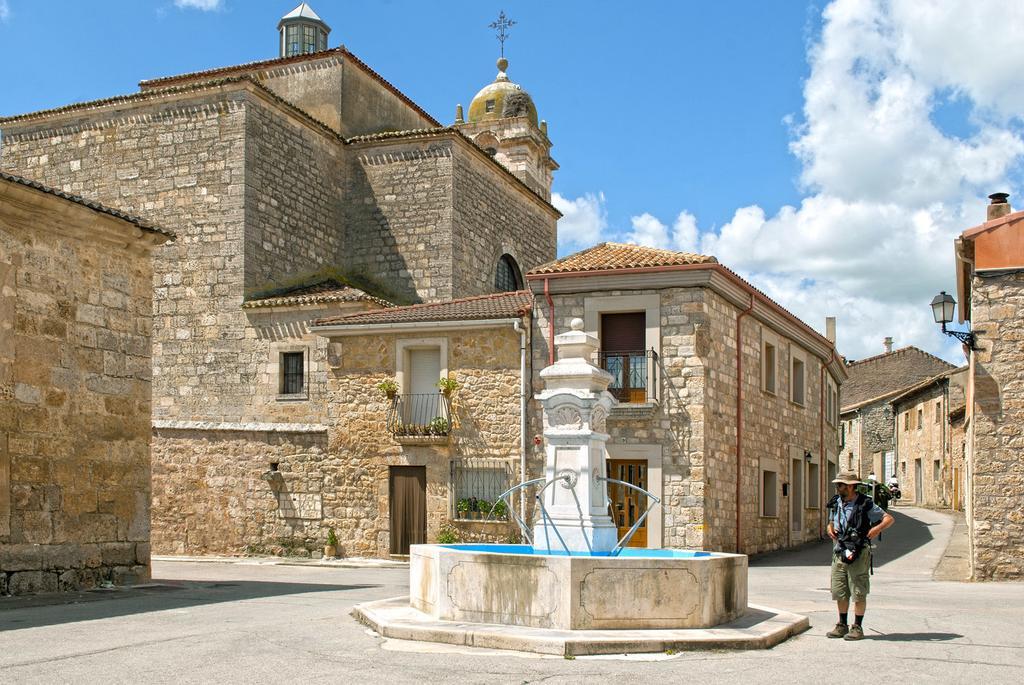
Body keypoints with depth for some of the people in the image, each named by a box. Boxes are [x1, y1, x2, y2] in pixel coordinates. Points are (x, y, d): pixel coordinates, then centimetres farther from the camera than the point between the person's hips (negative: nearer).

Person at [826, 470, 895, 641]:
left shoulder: (865, 505, -8)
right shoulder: (836, 503, 9)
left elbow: (889, 518, -8)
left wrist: (878, 528, -25)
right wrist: (830, 529, 5)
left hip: (858, 554, -6)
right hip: (839, 553, 6)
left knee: (858, 593, -1)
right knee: (839, 593, 9)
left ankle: (857, 627, 8)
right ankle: (842, 626, 20)